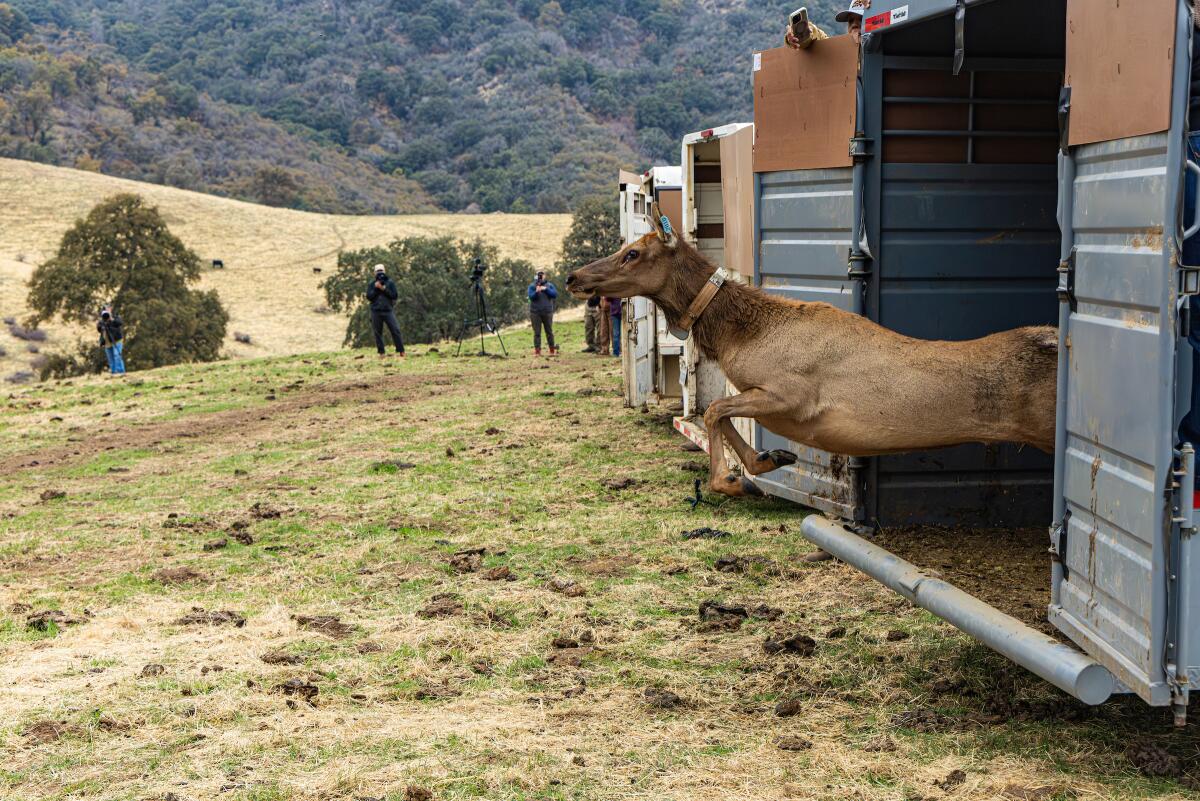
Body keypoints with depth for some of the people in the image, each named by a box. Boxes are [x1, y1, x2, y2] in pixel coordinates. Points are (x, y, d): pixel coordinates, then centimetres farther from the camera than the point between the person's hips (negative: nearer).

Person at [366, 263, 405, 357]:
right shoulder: (371, 284, 8)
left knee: (395, 330, -7)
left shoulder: (390, 282, 5)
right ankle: (382, 352, 11)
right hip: (376, 312, 1)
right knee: (378, 332, 4)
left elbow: (395, 295, -4)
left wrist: (384, 289, -12)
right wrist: (376, 288, -11)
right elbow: (368, 297, -1)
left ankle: (401, 351, -4)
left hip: (388, 310, -1)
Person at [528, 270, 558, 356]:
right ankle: (537, 350, -1)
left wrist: (546, 289, -15)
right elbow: (531, 297, -9)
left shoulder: (549, 285, 9)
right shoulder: (532, 286, 5)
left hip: (547, 312, 1)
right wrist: (536, 291, -27)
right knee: (537, 332, -2)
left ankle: (552, 350, 9)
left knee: (549, 332, 4)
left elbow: (555, 294, -5)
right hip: (535, 312, -1)